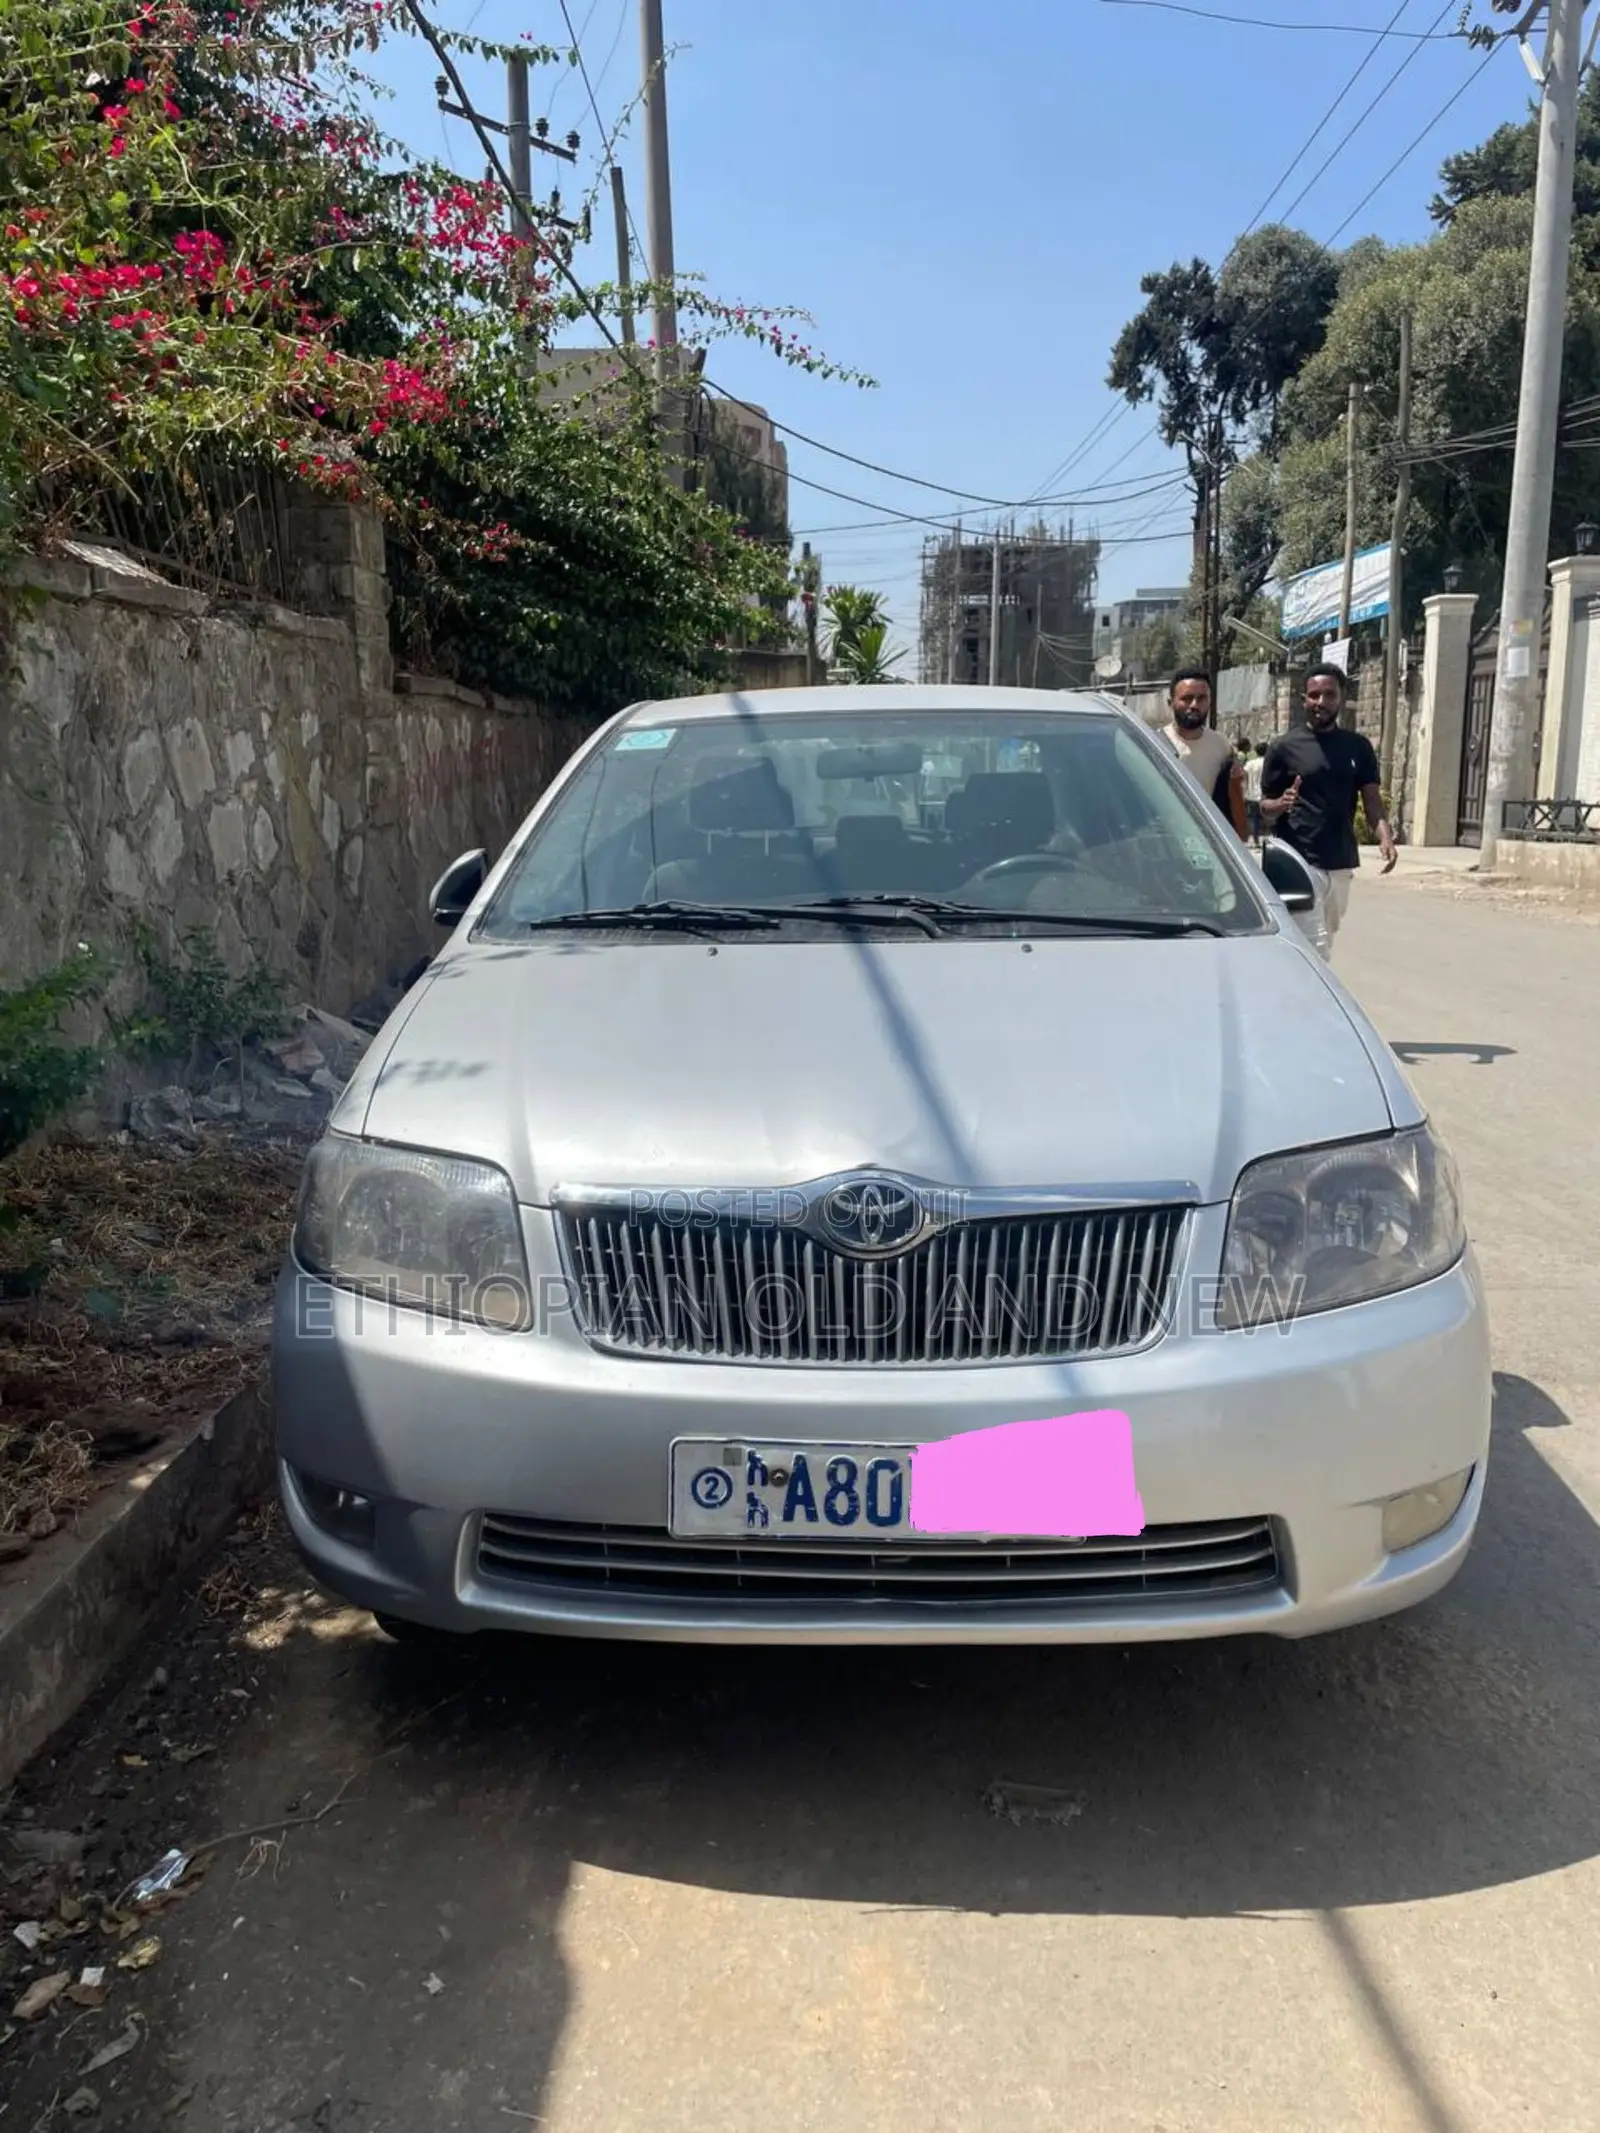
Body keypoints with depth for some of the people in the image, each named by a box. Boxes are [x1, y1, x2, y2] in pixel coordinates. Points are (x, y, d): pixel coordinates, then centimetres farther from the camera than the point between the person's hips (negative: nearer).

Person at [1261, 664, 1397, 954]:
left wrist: (1385, 838, -16)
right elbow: (1264, 809, 1)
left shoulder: (1358, 747, 10)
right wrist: (1281, 805, -23)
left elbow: (1372, 800, 3)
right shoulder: (1285, 746, -1)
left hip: (1341, 865, 5)